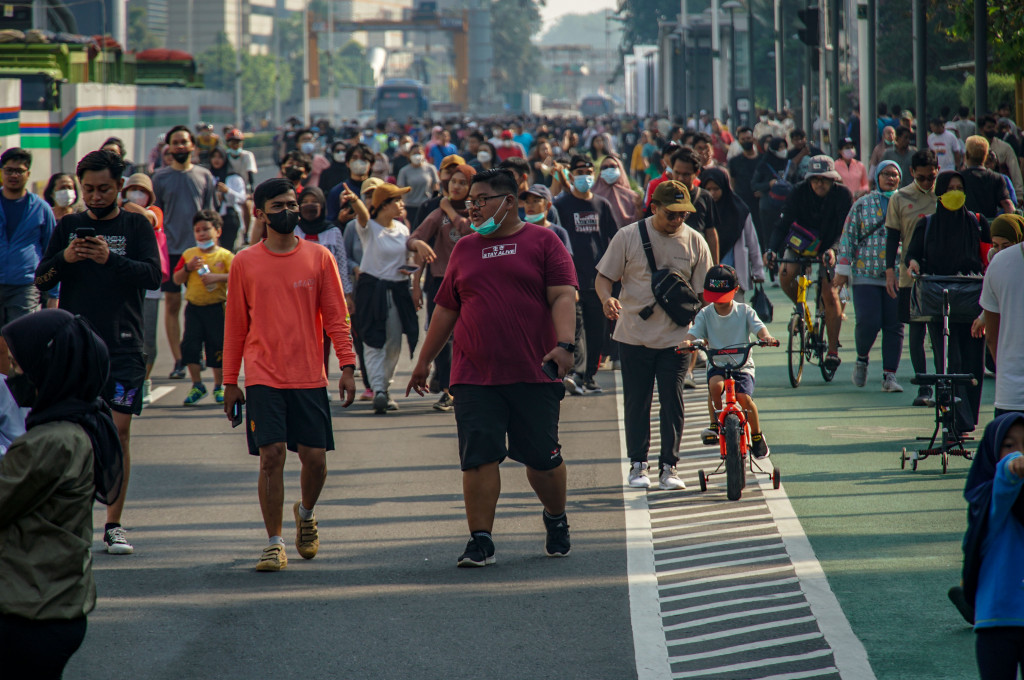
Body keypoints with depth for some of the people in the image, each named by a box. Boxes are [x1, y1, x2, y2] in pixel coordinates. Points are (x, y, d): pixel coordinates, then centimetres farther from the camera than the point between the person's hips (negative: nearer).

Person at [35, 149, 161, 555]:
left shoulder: (135, 225, 5)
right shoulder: (69, 227, 11)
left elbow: (153, 276, -6)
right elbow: (41, 281, 9)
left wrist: (111, 259, -19)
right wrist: (64, 258, -11)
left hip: (123, 346, -2)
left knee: (118, 432, -3)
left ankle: (113, 525, 2)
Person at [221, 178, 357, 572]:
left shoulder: (319, 258, 5)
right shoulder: (245, 263, 4)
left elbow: (336, 317, 6)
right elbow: (235, 325, 10)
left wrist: (347, 366, -5)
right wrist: (230, 381, 9)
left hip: (310, 376, 1)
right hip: (263, 377, -1)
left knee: (314, 455, 0)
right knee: (272, 455, -9)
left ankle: (306, 513, 32)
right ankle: (275, 543, 0)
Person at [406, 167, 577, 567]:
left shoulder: (542, 242, 3)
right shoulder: (464, 249, 14)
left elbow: (563, 297, -6)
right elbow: (446, 308, 20)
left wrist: (563, 344, -21)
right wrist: (424, 360, 21)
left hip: (534, 373, -2)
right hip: (474, 376, 2)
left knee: (543, 457, 6)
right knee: (478, 457, -7)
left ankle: (556, 520, 32)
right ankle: (480, 540, -4)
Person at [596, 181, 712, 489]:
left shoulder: (695, 243, 2)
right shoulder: (628, 237, -2)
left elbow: (702, 293, 6)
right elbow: (603, 277, 1)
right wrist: (607, 299, -21)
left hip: (676, 338, 0)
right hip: (634, 336, 0)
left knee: (672, 402, -1)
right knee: (636, 403, 5)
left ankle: (668, 466, 9)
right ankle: (638, 464, 18)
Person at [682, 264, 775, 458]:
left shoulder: (744, 311, 2)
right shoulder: (705, 314, 3)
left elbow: (758, 326, -12)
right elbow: (694, 332, -10)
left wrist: (766, 336, -37)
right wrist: (687, 341, -35)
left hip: (742, 364, -1)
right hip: (717, 364, 1)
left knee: (744, 397, -24)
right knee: (715, 385, -34)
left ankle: (757, 436, 1)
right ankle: (715, 424, -12)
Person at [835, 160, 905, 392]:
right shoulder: (862, 204, 8)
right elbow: (848, 236, 6)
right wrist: (842, 269, 0)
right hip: (865, 275, -1)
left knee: (894, 327, -2)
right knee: (868, 322, -11)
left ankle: (889, 375, 4)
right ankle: (862, 359, 18)